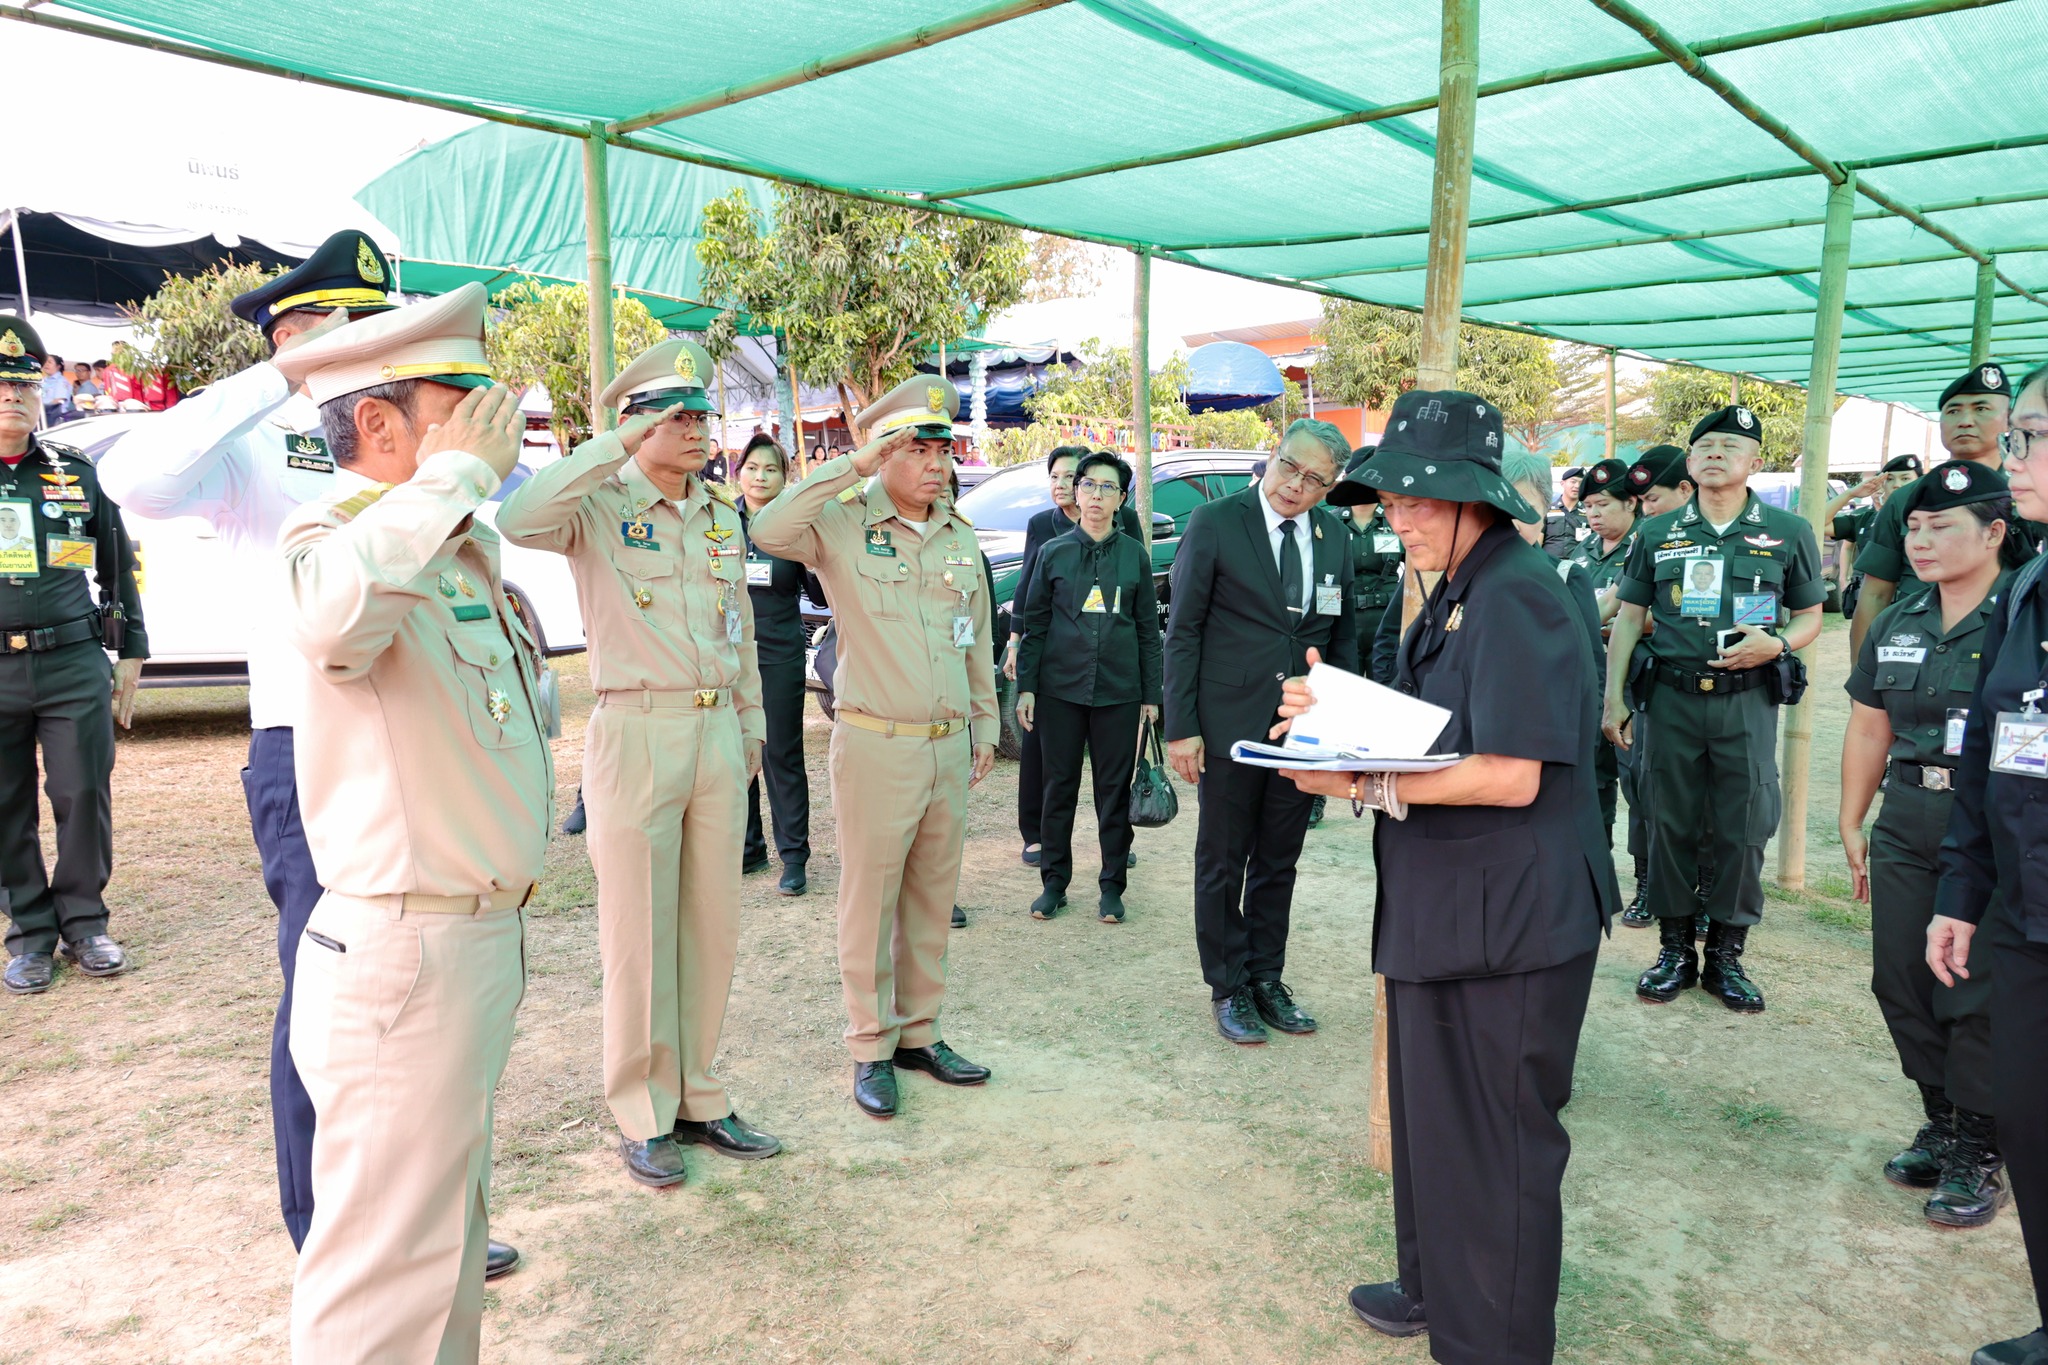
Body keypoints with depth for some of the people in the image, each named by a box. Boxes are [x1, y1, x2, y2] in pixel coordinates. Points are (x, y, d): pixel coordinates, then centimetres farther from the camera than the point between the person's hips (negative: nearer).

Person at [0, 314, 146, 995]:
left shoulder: (77, 472, 8)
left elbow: (119, 568, 14)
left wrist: (131, 657, 12)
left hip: (75, 665, 1)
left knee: (85, 796, 2)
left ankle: (83, 921, 18)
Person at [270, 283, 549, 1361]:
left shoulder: (464, 546, 10)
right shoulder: (336, 536, -19)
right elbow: (330, 610, -43)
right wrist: (455, 472, -30)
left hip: (480, 939, 10)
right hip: (404, 957, -10)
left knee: (446, 1229, 24)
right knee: (385, 1277, 3)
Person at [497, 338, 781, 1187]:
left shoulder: (722, 516, 12)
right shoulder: (598, 508, -5)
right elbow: (517, 520, -28)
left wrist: (751, 726, 19)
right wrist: (615, 447, -23)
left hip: (718, 736, 6)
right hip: (636, 736, -5)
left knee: (713, 926, 11)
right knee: (638, 934, 2)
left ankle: (697, 1098, 25)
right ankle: (642, 1118, 17)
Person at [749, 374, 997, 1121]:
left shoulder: (960, 539, 11)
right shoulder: (843, 525, -6)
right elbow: (768, 529, -26)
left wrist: (985, 727, 18)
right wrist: (850, 467, -23)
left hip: (951, 748, 6)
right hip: (876, 745, -5)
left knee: (933, 898, 13)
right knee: (870, 900, 3)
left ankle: (919, 1033, 26)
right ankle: (871, 1050, 16)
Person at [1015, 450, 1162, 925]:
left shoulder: (1135, 556, 6)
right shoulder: (1054, 553, 5)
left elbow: (1149, 630, 9)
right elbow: (1035, 625, 6)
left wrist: (1151, 694, 5)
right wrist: (1025, 687, -1)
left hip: (1119, 691, 0)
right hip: (1060, 689, 0)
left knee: (1115, 790, 5)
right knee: (1060, 787, 6)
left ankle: (1112, 886, 17)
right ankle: (1054, 882, 18)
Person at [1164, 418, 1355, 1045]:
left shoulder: (1334, 536, 7)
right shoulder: (1214, 523, -7)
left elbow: (1344, 634, 14)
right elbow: (1183, 630, -8)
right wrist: (1181, 727, -12)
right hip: (1230, 724, -4)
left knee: (1278, 862, 14)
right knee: (1222, 863, 8)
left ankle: (1266, 978, 29)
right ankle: (1228, 989, 22)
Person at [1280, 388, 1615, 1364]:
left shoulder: (1519, 598, -19)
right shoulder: (1454, 597, 13)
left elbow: (1512, 775, -26)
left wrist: (1365, 785, -21)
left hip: (1508, 922, -10)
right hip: (1443, 909, 10)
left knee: (1498, 1141, 6)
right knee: (1429, 1113, 22)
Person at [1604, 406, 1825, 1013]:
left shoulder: (1789, 532, 5)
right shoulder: (1657, 533, 8)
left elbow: (1810, 616, 10)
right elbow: (1629, 617, 10)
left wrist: (1776, 644, -12)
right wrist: (1613, 696, 2)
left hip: (1747, 698, -1)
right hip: (1671, 696, 1)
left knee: (1743, 831, 2)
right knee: (1670, 826, 6)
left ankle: (1726, 954, 16)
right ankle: (1674, 949, 18)